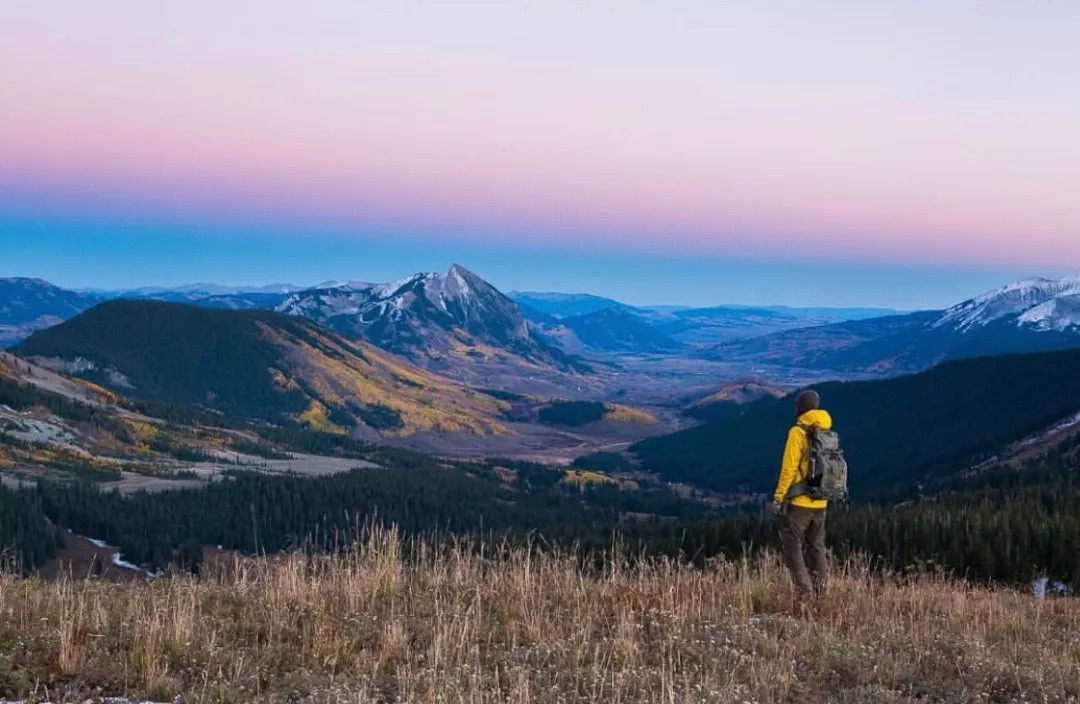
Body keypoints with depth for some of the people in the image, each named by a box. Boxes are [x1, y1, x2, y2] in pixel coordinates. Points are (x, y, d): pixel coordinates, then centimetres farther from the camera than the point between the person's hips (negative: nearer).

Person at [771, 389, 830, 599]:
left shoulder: (798, 432, -12)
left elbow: (789, 468, -15)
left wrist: (778, 497, -10)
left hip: (799, 502, -7)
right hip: (820, 503, 7)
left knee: (793, 547, 1)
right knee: (817, 548, 16)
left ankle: (804, 591, -6)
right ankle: (820, 592, 15)